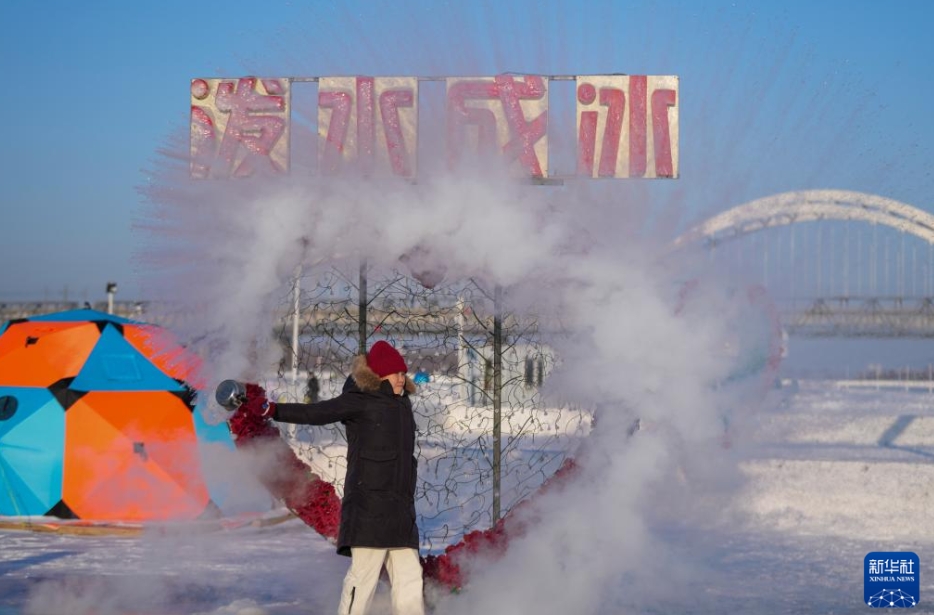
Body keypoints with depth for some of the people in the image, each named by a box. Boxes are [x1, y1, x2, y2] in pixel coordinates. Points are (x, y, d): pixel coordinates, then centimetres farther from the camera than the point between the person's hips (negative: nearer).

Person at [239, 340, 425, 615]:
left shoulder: (402, 403, 17)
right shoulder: (359, 401, -4)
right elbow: (315, 413, -11)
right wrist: (271, 409, -21)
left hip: (400, 510, 7)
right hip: (369, 507, -7)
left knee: (409, 579, 6)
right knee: (363, 576, -9)